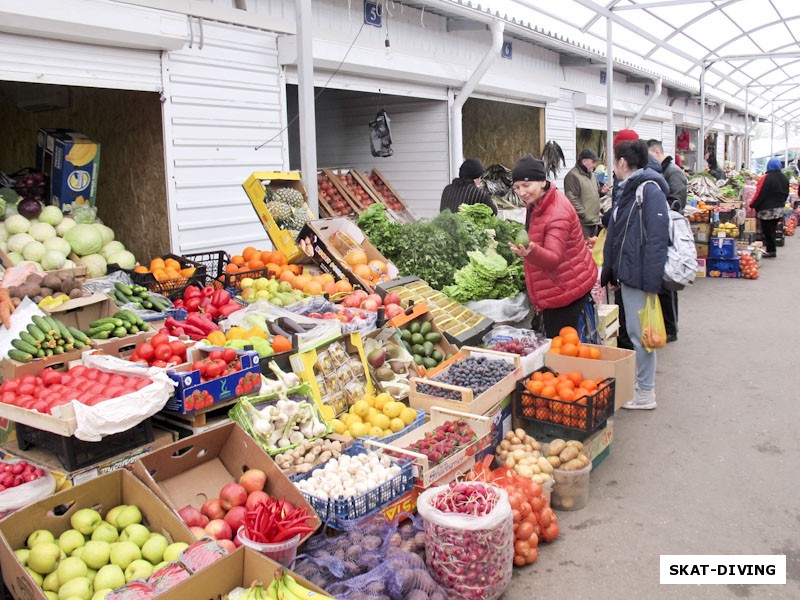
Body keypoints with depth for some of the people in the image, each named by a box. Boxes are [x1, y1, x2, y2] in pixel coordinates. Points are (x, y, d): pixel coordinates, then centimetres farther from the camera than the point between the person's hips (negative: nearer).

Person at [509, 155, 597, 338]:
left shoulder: (557, 213, -26)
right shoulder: (537, 203, 4)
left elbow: (554, 258, -36)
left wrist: (531, 252, -53)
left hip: (566, 289, -10)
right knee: (553, 341, 17)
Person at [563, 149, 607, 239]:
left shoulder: (591, 174, 17)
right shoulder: (573, 176, -13)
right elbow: (572, 199, -20)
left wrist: (601, 191, 5)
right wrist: (584, 216, -21)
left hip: (594, 220, 10)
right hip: (582, 222, -10)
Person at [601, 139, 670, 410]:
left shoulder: (650, 191, -16)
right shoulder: (627, 190, 15)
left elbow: (658, 239, -22)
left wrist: (653, 282, -24)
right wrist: (610, 272, 21)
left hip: (640, 276, -10)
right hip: (627, 273, 10)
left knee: (640, 334, -1)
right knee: (635, 332, 17)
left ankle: (645, 394, 12)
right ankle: (641, 384, 30)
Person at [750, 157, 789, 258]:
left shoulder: (767, 178, -16)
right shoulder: (785, 178, 9)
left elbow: (759, 194, -17)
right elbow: (786, 194, 17)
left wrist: (752, 205, -9)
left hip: (767, 210, -8)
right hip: (779, 210, 8)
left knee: (767, 230, -2)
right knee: (772, 230, 15)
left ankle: (771, 251, -1)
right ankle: (772, 250, 18)